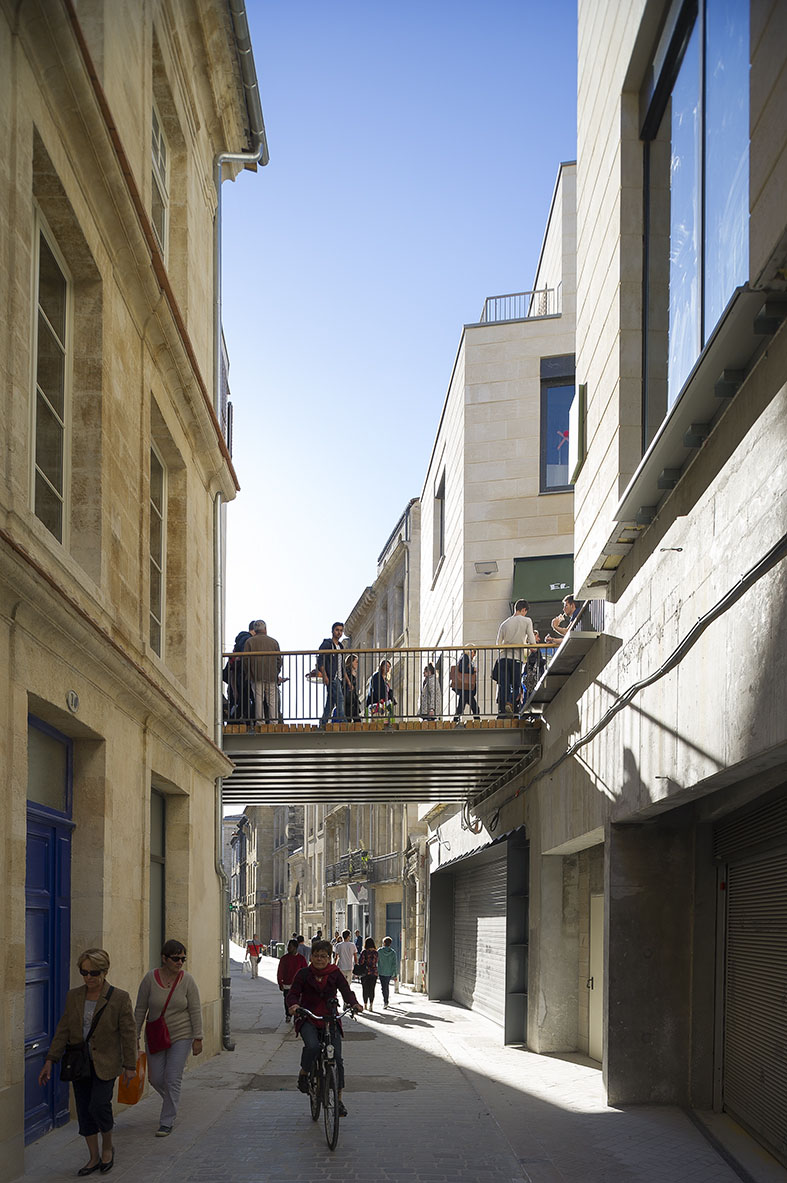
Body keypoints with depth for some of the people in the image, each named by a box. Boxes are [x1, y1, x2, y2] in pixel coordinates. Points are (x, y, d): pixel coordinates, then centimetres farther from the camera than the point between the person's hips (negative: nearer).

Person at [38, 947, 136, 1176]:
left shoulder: (119, 998, -7)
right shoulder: (73, 996, 5)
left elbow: (128, 1033, -4)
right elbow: (63, 1030, 7)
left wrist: (129, 1065, -5)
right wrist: (50, 1060, 3)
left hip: (105, 1064, -4)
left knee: (98, 1105, -16)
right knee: (84, 1112, 5)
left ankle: (108, 1147, 11)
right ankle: (94, 1157, 19)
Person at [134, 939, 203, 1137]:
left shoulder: (187, 980, -8)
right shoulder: (150, 979, -8)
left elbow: (195, 1011, -5)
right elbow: (140, 1010, -1)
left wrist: (197, 1038, -8)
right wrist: (135, 1037, 0)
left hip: (181, 1036, -2)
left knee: (172, 1079, -6)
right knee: (155, 1079, 5)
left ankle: (167, 1122, 3)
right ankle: (171, 1101, 38)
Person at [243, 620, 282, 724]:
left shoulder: (250, 642, 4)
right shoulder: (274, 641, 8)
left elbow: (245, 659, -1)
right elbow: (279, 660, 8)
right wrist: (277, 674, 18)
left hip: (256, 676, -1)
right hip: (272, 677, 1)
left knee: (258, 701, 1)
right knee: (272, 702, 2)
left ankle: (260, 722, -2)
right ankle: (274, 723, -1)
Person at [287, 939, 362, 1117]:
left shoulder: (335, 973, 5)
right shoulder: (304, 974, 2)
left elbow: (346, 991, -4)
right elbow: (293, 993, -3)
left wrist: (354, 1003, -25)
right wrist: (293, 1004, -26)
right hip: (308, 1019, -2)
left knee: (337, 1057, -7)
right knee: (312, 1046, -31)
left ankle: (339, 1099, 4)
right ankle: (303, 1073, 0)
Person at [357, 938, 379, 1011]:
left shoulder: (364, 952, -11)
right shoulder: (376, 952, -1)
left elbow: (360, 962, -11)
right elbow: (376, 962, 6)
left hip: (365, 972, -2)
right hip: (374, 973, 2)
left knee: (365, 989, 10)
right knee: (372, 989, 6)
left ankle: (365, 1004, 15)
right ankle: (371, 1005, -3)